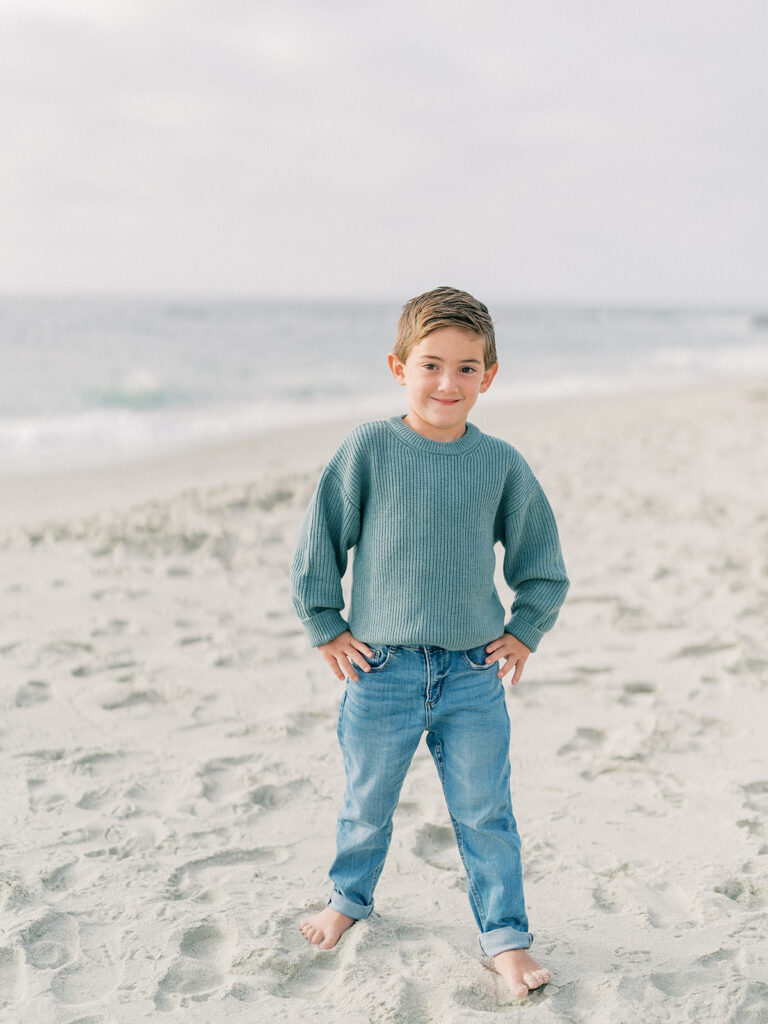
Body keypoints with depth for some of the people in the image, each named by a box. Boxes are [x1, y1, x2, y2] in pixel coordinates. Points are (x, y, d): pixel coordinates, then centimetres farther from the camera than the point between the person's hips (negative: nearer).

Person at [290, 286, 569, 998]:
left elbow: (540, 559, 11)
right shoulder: (368, 449, -8)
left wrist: (523, 633, 6)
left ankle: (505, 936, 21)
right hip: (383, 670, -1)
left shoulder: (501, 463, -2)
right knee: (367, 804, 16)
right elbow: (318, 544, -1)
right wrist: (326, 630, 0)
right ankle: (349, 898, 42)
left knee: (485, 813, 6)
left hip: (474, 674, 1)